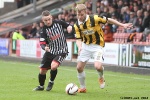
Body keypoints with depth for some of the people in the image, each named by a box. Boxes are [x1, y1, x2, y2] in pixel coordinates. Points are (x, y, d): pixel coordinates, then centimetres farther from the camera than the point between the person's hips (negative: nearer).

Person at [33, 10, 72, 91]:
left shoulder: (59, 23, -8)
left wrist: (69, 27, -16)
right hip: (50, 51, 3)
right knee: (42, 71, 5)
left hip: (61, 51, -2)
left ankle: (51, 82, 3)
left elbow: (68, 26, 8)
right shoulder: (43, 30, -9)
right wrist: (45, 47, -35)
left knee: (53, 66, -26)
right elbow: (42, 43, -13)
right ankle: (41, 86, 33)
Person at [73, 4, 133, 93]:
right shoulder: (77, 25, -7)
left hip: (97, 45, -4)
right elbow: (78, 39, -3)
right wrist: (79, 47, -26)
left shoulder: (94, 19, -20)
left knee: (98, 66, -24)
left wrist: (122, 25, -5)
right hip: (86, 45, 4)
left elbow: (108, 20, -7)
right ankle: (83, 88, 22)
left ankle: (101, 77, 13)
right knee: (79, 67, 0)